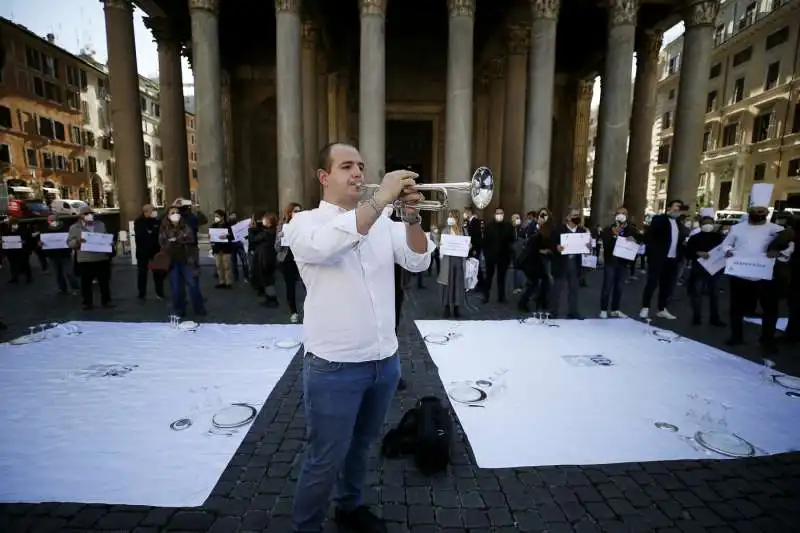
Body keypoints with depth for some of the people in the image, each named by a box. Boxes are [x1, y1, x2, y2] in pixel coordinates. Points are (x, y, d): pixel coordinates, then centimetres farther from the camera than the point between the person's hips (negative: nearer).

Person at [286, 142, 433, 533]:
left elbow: (418, 261, -3)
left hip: (384, 360, 5)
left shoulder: (383, 222, 6)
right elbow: (329, 244, -31)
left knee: (361, 445, 25)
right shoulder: (305, 222, -8)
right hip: (334, 366, -5)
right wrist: (381, 197, -30)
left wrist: (411, 216, -19)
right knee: (324, 459, 10)